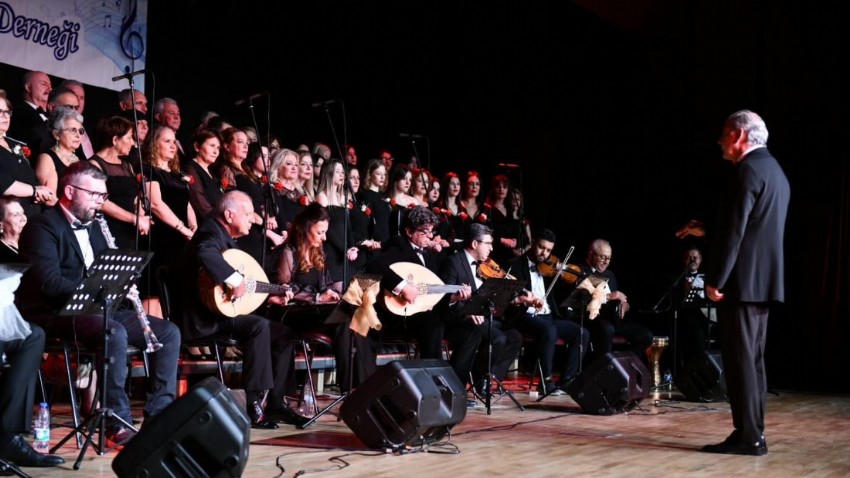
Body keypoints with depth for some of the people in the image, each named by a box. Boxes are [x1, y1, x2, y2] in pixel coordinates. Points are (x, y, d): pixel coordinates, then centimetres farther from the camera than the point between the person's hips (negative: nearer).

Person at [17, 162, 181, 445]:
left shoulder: (93, 226, 18)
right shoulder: (43, 227, -8)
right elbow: (50, 283, -21)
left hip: (98, 308, 9)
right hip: (57, 315, -8)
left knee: (169, 332, -6)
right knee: (116, 333, -37)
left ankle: (159, 415, -6)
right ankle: (118, 423, -27)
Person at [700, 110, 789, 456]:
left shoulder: (748, 170, -13)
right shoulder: (774, 170, 18)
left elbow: (735, 230, -19)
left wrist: (716, 279, -18)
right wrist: (706, 230, 22)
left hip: (743, 280, -10)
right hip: (763, 279, 10)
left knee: (739, 359, -7)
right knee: (752, 359, 11)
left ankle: (747, 436, -5)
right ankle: (753, 433, 14)